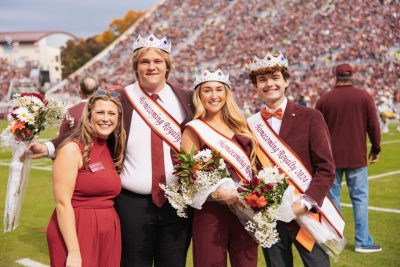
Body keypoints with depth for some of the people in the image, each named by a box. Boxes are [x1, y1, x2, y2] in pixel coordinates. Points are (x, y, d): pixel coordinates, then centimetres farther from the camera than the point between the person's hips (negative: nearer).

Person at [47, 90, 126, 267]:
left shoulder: (112, 150, 10)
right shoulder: (73, 148, -11)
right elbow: (62, 202, -16)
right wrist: (74, 252, -20)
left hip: (109, 232, 7)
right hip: (76, 231, -6)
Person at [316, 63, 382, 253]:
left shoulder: (324, 100, -1)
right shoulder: (364, 97, -3)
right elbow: (373, 126, -3)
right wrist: (376, 149, 10)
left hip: (331, 158, 1)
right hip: (357, 157, -1)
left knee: (332, 199, 9)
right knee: (360, 198, 6)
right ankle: (363, 242, 8)